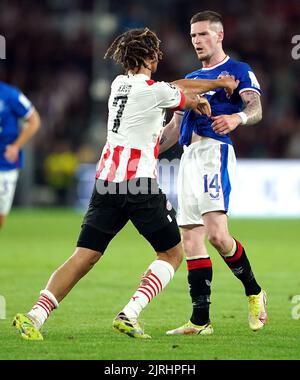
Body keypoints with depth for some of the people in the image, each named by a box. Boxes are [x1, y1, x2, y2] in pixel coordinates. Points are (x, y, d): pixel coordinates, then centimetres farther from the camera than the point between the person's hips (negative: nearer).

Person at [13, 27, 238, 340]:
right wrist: (199, 102, 37)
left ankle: (35, 316, -11)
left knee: (84, 257, 4)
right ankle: (129, 315, -8)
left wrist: (217, 82, 35)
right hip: (140, 185, -7)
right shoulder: (154, 90, -6)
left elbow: (173, 88, 28)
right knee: (172, 253, 8)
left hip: (106, 182, 7)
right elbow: (189, 101, 15)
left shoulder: (119, 84, 16)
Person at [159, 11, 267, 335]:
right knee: (191, 241, 1)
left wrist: (237, 117, -35)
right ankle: (200, 321, 1)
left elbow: (255, 109, -13)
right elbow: (175, 125, 31)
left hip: (215, 150, -8)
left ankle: (254, 293, 0)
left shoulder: (238, 71, 3)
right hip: (189, 157, 8)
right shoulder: (190, 79, 26)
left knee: (216, 234, -21)